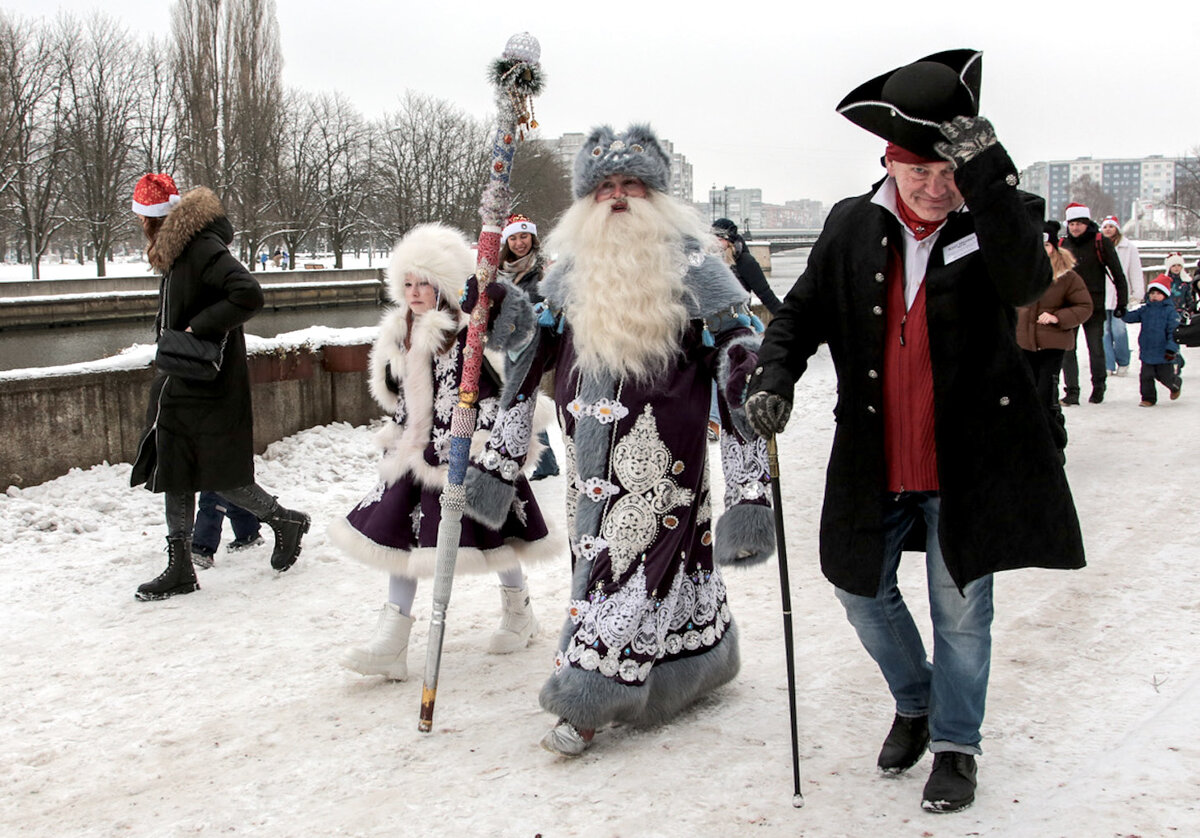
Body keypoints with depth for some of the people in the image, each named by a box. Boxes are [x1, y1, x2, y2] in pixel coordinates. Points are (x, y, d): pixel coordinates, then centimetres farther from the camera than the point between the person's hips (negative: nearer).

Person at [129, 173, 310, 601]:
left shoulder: (204, 249, -18)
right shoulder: (175, 251, 12)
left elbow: (248, 294, -30)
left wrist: (199, 327, -24)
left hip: (210, 389, -10)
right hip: (178, 387, 10)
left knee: (222, 477, -2)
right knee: (173, 477, 9)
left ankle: (286, 521, 21)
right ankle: (180, 570, 16)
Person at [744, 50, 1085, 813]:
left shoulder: (998, 220, -10)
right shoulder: (854, 227, -2)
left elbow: (1027, 282, -32)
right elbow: (802, 314, 5)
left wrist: (986, 175, -40)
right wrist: (774, 378, -13)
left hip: (968, 463, -3)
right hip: (875, 462, 4)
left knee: (961, 608, 8)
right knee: (863, 590, 16)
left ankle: (956, 744, 31)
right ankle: (914, 705, 43)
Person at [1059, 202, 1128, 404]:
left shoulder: (1100, 243, -3)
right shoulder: (1063, 245, 8)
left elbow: (1117, 274, 0)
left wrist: (1122, 302, -3)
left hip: (1094, 306, -3)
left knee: (1096, 348, 2)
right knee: (1067, 348, -4)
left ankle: (1098, 387, 20)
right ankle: (1072, 391, 0)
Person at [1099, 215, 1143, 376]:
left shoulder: (1128, 247, 7)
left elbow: (1136, 271, 8)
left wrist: (1137, 293, 2)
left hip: (1120, 295, -2)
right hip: (1101, 295, 2)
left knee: (1119, 330, -8)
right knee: (1105, 331, -3)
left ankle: (1123, 364, 9)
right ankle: (1108, 366, 0)